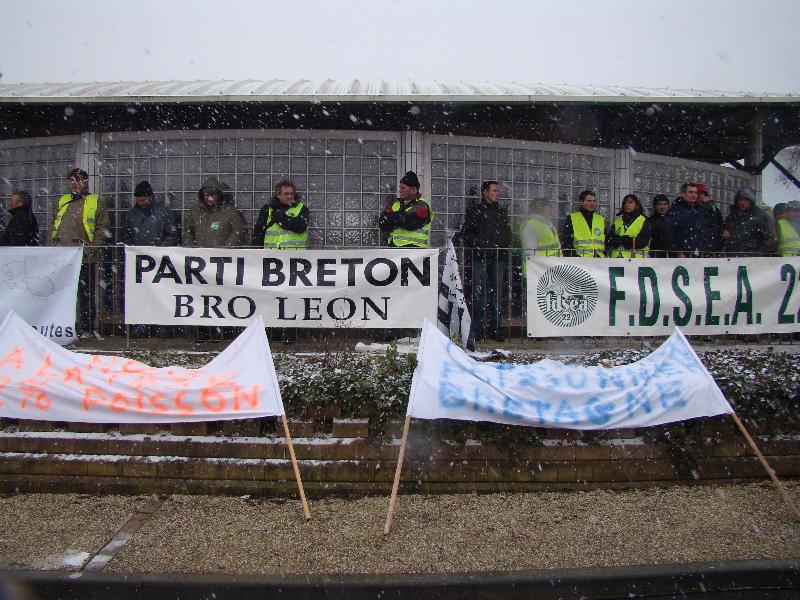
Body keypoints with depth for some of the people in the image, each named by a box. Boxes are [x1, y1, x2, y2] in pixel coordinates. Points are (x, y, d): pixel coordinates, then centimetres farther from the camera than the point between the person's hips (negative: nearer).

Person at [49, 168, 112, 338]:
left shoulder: (95, 203, 4)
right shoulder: (62, 202, 19)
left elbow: (104, 229, -1)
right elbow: (53, 226, 23)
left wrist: (91, 247, -11)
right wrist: (52, 245, 9)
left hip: (85, 258, -4)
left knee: (86, 294, 0)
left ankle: (87, 328, 7)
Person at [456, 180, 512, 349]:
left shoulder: (502, 211, 20)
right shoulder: (474, 209, 7)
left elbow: (508, 234, 22)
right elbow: (465, 232, 2)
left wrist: (504, 248, 5)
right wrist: (478, 244, -11)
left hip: (498, 257, 4)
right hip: (480, 257, -4)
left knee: (496, 294, 4)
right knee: (479, 293, -8)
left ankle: (495, 329, 10)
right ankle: (476, 330, -4)